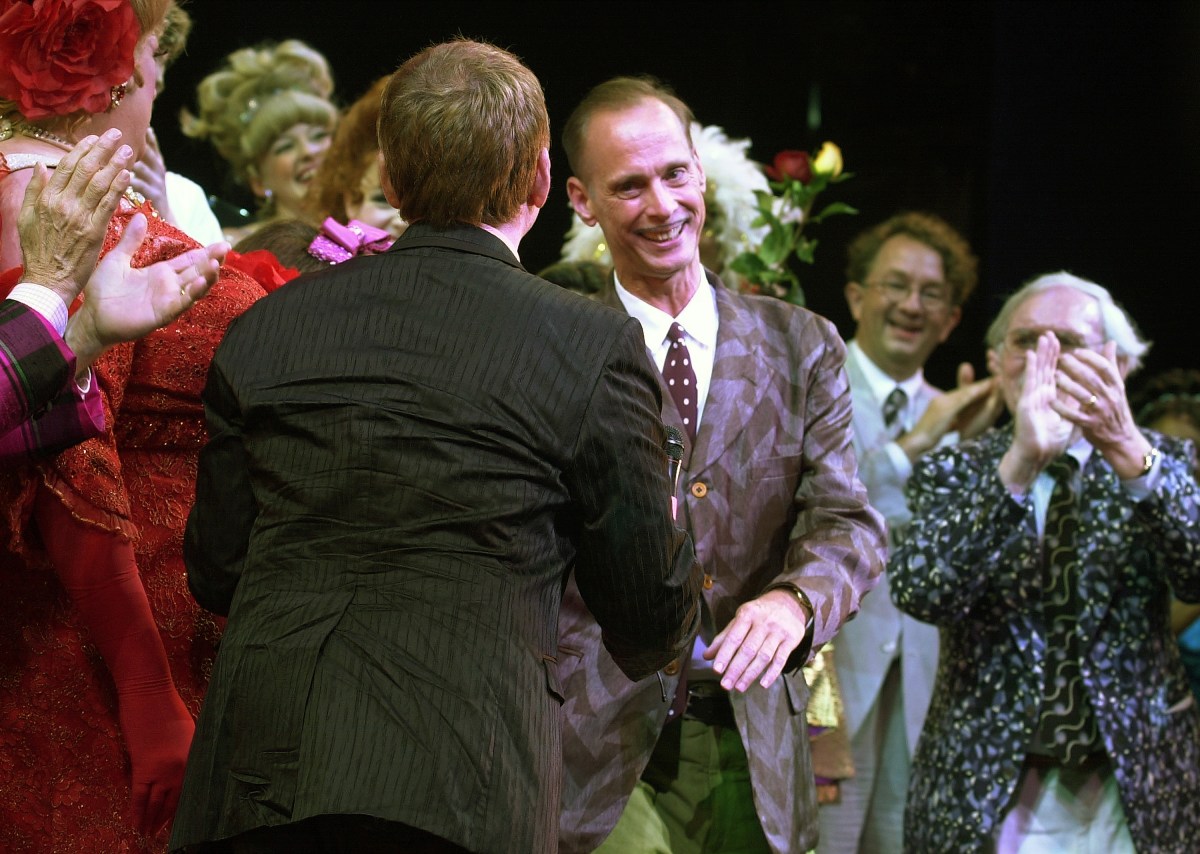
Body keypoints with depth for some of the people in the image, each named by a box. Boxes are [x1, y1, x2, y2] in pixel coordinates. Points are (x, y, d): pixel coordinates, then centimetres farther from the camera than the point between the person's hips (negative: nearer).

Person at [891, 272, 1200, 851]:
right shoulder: (951, 474, 2)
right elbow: (919, 593, -17)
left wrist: (1132, 454, -30)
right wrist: (1020, 462, -27)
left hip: (1134, 789, 1)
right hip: (984, 788, -1)